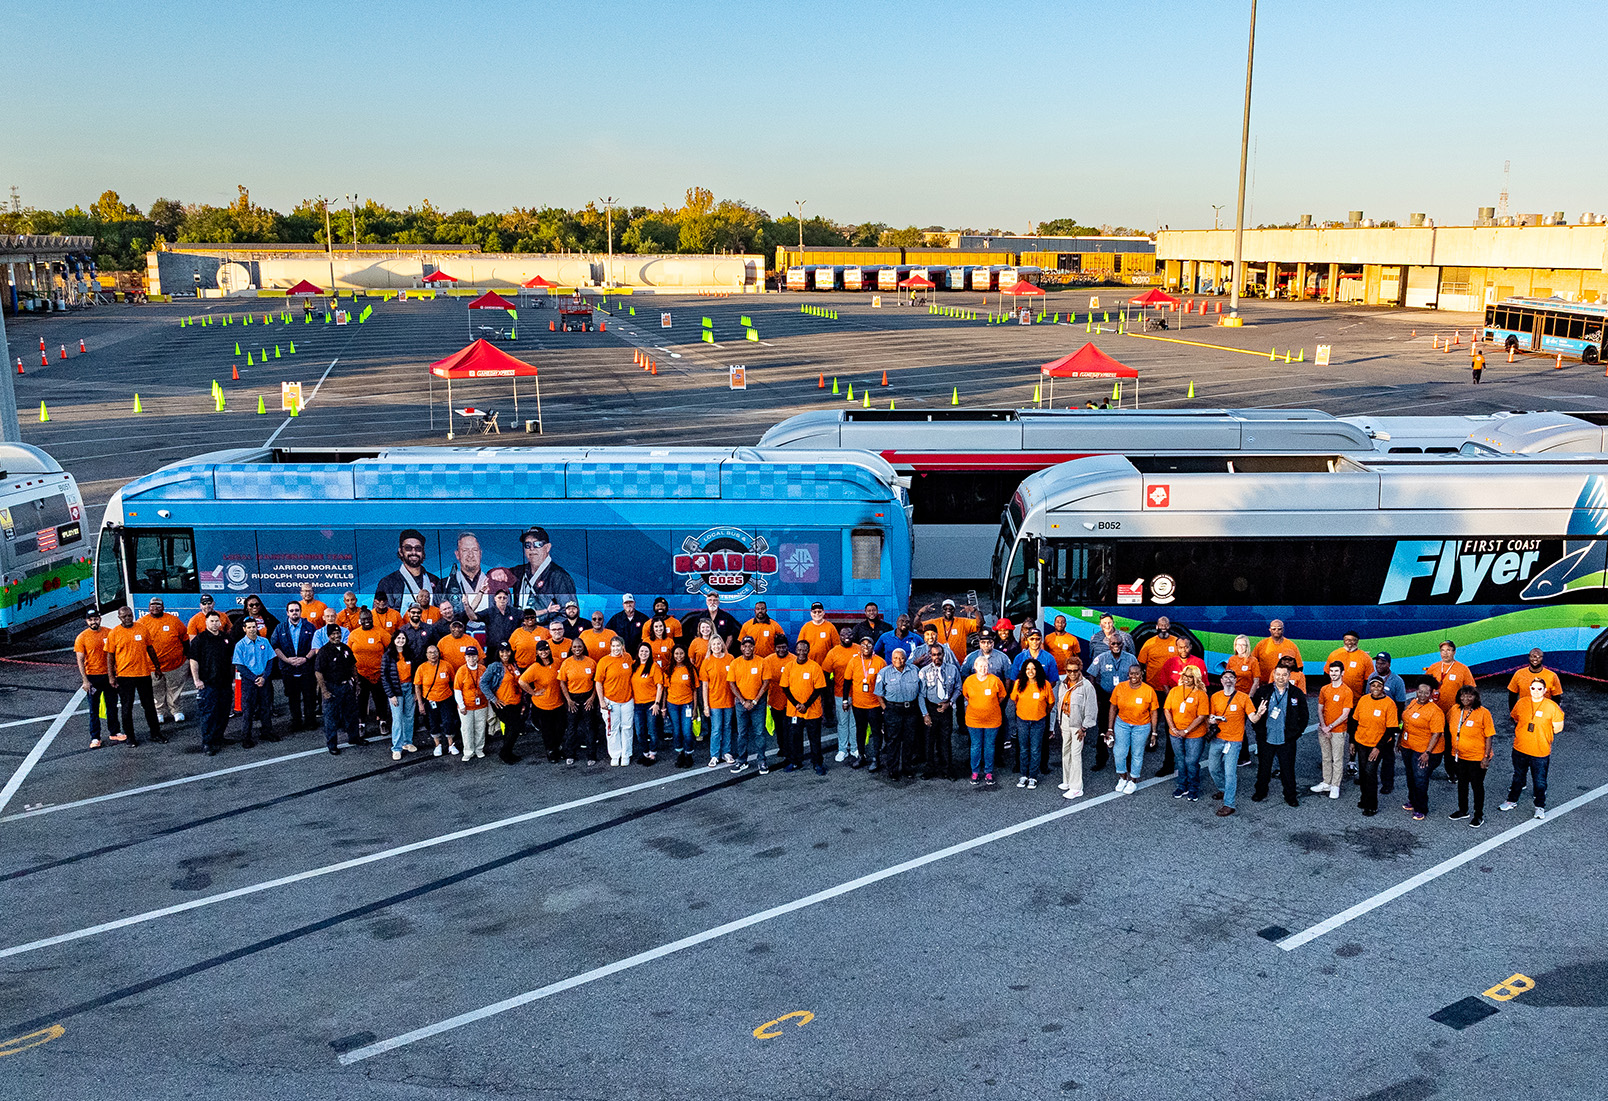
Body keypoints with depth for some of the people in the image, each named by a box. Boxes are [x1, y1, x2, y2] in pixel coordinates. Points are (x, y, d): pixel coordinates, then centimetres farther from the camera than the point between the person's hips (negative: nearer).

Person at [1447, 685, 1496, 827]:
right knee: (1461, 783, 18)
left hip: (1477, 758, -5)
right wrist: (1453, 749, 16)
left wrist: (1486, 757, -17)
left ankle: (1479, 815, 21)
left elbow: (1489, 737, -14)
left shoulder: (1483, 713, -16)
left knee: (1477, 786, 7)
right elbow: (1450, 729, 15)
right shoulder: (1455, 710, -1)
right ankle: (1463, 811, 35)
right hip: (1459, 756, 5)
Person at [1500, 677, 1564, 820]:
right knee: (1518, 777, 20)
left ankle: (1540, 806, 27)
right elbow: (1515, 719, 15)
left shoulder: (1551, 707, -11)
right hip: (1520, 749, 3)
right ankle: (1512, 801, 36)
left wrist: (1542, 735, 3)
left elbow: (1557, 728, -4)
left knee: (1540, 782, 8)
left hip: (1541, 751, -3)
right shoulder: (1521, 703, -2)